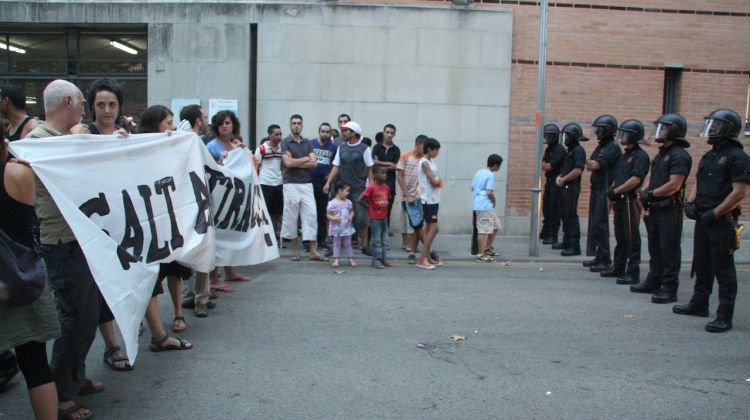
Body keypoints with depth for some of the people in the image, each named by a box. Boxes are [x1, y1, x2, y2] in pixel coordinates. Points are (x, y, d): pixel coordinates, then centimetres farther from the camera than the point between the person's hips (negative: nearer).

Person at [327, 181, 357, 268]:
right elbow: (328, 214, -7)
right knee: (336, 244, 5)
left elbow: (352, 211, 14)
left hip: (347, 227, 4)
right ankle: (336, 260, 10)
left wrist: (351, 216, -6)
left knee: (348, 244, 10)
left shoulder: (348, 202, 3)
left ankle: (351, 259, 17)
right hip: (336, 228, -3)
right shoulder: (332, 203, -11)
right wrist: (333, 218, -25)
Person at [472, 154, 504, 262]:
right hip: (485, 206, -9)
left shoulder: (478, 172, 14)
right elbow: (489, 192, -19)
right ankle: (481, 255, -1)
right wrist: (494, 201, -1)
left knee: (495, 226, 18)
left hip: (477, 204, 9)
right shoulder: (490, 175, -12)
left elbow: (472, 188, 18)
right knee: (484, 230, -5)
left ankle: (486, 249, 22)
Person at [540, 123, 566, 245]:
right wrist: (547, 165, -7)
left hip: (556, 182, -9)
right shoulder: (548, 149, 14)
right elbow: (543, 165, 13)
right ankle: (545, 232, 26)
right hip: (549, 181, 9)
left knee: (554, 209, -8)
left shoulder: (559, 149, -14)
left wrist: (546, 165, 2)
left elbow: (549, 166, -18)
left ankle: (553, 236, -5)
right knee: (546, 207, 15)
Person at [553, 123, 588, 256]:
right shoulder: (570, 150, 16)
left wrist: (563, 179, -14)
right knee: (565, 215, 16)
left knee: (571, 216, -8)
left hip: (572, 188, -10)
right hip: (565, 187, 10)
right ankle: (566, 242, 26)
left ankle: (575, 246, -5)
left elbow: (577, 170, -23)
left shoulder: (578, 150, -14)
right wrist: (559, 177, 4)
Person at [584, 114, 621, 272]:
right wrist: (593, 164, -4)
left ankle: (605, 261, -5)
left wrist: (592, 163, 2)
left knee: (600, 225, -9)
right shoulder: (601, 146, 16)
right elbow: (589, 166, 15)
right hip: (596, 189, 9)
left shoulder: (612, 148, -13)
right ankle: (598, 257, 21)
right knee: (594, 223, 12)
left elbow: (594, 165, -17)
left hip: (604, 190, -9)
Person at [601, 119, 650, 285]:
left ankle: (633, 273, 0)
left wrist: (615, 191, -15)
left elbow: (635, 179, -20)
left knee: (632, 238, -5)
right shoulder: (624, 155, 17)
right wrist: (611, 191, 5)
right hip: (619, 201, 9)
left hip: (630, 201, -9)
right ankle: (618, 268, 24)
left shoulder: (640, 156, -11)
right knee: (620, 237, 15)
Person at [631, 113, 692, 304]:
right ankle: (653, 282, 27)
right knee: (655, 249, 16)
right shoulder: (661, 153, 16)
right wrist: (644, 192, 1)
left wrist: (651, 194, -13)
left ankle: (669, 289, 2)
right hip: (655, 209, 9)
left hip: (669, 211, -9)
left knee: (669, 251, -3)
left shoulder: (679, 156, -14)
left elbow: (674, 185, -21)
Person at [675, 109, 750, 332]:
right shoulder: (708, 156, 15)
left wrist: (714, 213, -18)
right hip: (703, 220, 9)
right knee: (702, 265, 18)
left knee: (723, 270, -3)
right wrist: (690, 203, 2)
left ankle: (725, 316, 2)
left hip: (722, 222, -9)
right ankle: (699, 304, 31)